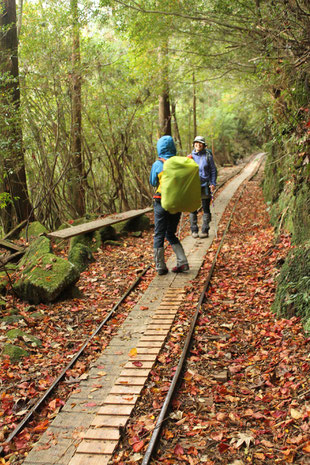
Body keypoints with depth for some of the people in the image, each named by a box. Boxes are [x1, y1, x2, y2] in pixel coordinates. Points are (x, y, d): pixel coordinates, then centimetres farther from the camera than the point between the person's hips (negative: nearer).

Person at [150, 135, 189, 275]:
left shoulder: (157, 165, -7)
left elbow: (152, 182, 6)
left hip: (162, 204, -4)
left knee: (159, 236, 7)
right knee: (171, 234, 19)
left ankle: (160, 267, 8)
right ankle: (182, 262, 9)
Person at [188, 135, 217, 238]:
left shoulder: (208, 156, 0)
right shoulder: (190, 156, 6)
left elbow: (213, 170, 4)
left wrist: (213, 183, -4)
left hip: (205, 185, -2)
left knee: (206, 208, 4)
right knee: (192, 208, 3)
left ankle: (205, 231, 11)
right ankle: (194, 230, 13)